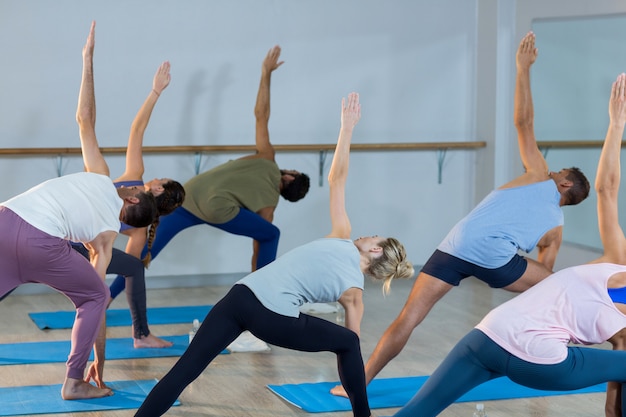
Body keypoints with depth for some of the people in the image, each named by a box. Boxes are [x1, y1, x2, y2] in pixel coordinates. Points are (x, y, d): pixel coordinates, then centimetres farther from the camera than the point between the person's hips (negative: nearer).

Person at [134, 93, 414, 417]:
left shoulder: (342, 239, 17)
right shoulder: (353, 291, 12)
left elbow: (336, 179, 13)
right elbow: (353, 343, 20)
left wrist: (347, 127, 18)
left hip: (241, 295, 3)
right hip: (273, 318, -2)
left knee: (186, 367, 0)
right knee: (346, 342, 21)